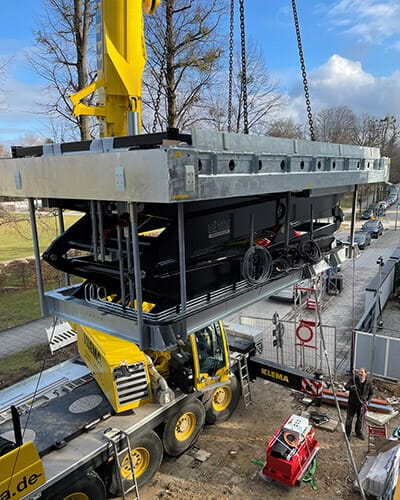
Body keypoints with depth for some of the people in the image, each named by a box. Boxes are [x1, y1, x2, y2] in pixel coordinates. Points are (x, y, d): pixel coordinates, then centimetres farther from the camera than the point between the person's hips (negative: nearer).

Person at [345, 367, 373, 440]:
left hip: (362, 404, 2)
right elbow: (346, 386, -15)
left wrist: (368, 400, -4)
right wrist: (351, 387, -38)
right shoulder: (353, 379, -12)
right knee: (349, 418, 3)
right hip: (352, 403, -2)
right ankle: (347, 433, 17)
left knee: (360, 419, 16)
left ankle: (359, 432, 37)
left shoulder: (368, 383, -5)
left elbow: (371, 393, 9)